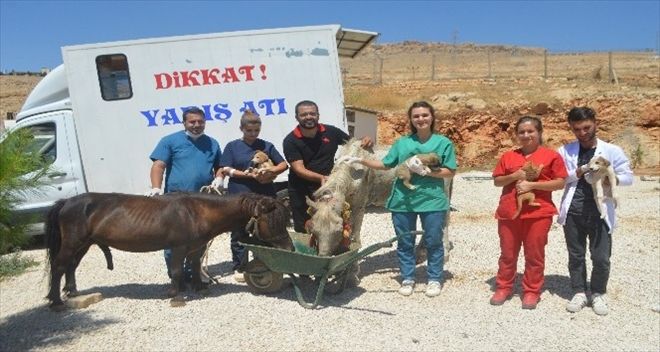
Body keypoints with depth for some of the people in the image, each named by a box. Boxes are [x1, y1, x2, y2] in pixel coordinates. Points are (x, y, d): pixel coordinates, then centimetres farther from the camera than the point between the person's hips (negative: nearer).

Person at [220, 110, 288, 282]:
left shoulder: (266, 146, 10)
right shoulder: (232, 146, 4)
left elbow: (284, 164, 10)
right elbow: (226, 170, -5)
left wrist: (271, 171, -11)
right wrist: (250, 175, -15)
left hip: (265, 196, 2)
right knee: (239, 233, 7)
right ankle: (239, 267, 19)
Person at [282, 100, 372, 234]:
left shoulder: (331, 132, -1)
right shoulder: (290, 141, -10)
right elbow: (299, 169, -19)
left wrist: (365, 141, -11)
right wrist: (320, 177, -36)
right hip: (301, 192, -2)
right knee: (303, 231, 8)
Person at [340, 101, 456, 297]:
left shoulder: (443, 143, 0)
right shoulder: (402, 143, 8)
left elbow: (450, 172, -4)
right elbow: (385, 165, 10)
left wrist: (425, 171, -16)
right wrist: (360, 160, 2)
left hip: (432, 201, -2)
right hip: (403, 201, 3)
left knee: (433, 242, 8)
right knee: (405, 242, 11)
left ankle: (435, 279, 25)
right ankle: (407, 279, 26)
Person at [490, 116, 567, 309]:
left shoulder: (551, 155, 0)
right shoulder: (508, 156, 9)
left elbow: (560, 183, -5)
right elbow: (496, 181, 8)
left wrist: (532, 184, -14)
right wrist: (515, 176, -10)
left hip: (538, 213, -2)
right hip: (508, 212, 3)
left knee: (534, 255, 6)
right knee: (508, 253, 11)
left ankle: (531, 291, 19)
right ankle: (503, 288, 23)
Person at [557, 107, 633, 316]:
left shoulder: (611, 150, 3)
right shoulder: (565, 151, 6)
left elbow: (628, 177, 1)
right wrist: (577, 173, -15)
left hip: (600, 212, -1)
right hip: (573, 212, 1)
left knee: (601, 258, 2)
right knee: (575, 256, 10)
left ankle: (598, 294, 22)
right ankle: (579, 293, 24)